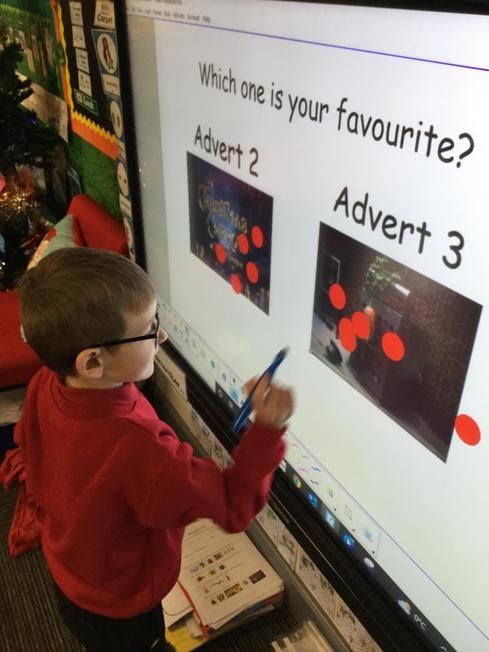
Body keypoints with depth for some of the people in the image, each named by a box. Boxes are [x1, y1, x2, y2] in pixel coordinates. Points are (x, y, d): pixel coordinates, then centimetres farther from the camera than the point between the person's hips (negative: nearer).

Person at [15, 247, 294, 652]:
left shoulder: (46, 385, -22)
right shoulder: (137, 450, -45)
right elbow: (234, 507, -31)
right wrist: (267, 430, -37)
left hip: (67, 576, 6)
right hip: (119, 611, -6)